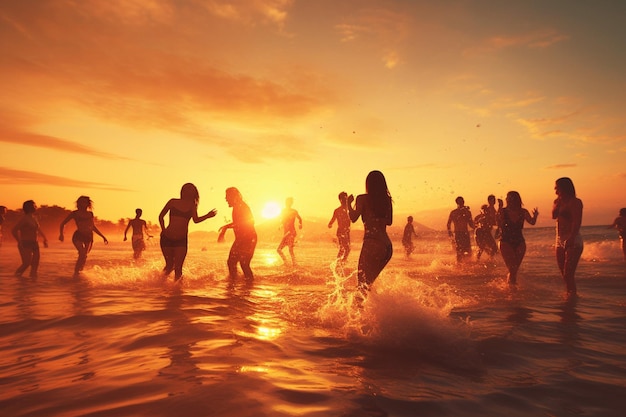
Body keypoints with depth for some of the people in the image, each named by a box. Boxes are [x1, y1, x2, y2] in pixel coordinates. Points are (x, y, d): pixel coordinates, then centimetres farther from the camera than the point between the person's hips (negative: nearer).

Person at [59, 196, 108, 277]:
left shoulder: (90, 214, 14)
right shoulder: (75, 213, 3)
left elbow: (93, 227, 23)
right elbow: (63, 223, 8)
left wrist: (103, 237, 23)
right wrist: (61, 234, -8)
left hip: (89, 237, 4)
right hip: (78, 236, -4)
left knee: (84, 256, -2)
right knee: (82, 254, -21)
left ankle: (79, 271, 15)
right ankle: (76, 272, -11)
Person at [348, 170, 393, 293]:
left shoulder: (362, 199, -4)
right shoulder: (387, 199, 10)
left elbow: (353, 218, -5)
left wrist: (349, 203, 11)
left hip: (371, 244, -6)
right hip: (387, 245, 6)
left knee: (363, 280, -2)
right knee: (370, 278, 21)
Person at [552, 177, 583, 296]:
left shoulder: (575, 202, -7)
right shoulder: (560, 202, 16)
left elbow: (577, 222, -16)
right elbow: (554, 215, 3)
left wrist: (571, 238, -26)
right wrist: (557, 202, 2)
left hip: (573, 242, -8)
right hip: (560, 241, 8)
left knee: (568, 274, -13)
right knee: (564, 274, 11)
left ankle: (573, 296, -7)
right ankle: (570, 295, 20)